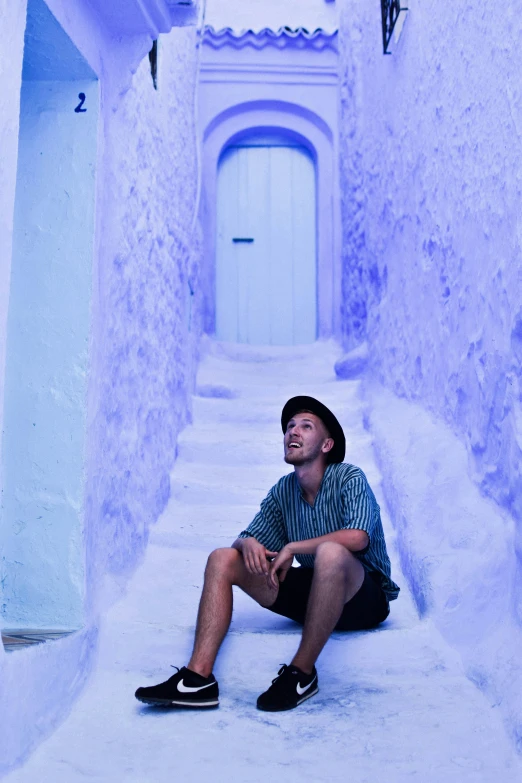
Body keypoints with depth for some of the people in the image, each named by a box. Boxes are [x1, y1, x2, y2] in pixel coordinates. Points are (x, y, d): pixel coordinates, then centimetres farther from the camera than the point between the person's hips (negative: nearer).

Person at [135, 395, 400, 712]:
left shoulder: (349, 478, -12)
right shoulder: (283, 491, 6)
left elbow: (357, 537, -29)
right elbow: (248, 539, 8)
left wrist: (291, 548, -20)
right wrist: (249, 543, -18)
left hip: (364, 597, -6)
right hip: (312, 594, 6)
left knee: (330, 552, -40)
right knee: (223, 559, -7)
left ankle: (302, 673, -24)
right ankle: (199, 678, -20)